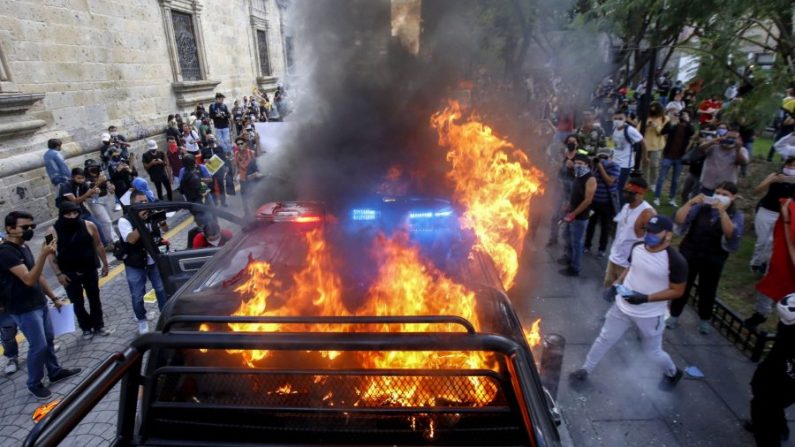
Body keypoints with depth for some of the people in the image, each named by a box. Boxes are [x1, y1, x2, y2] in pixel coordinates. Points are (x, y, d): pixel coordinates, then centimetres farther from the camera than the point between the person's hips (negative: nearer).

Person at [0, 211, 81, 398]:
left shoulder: (23, 247, 8)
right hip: (24, 309, -9)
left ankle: (55, 372, 33)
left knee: (48, 340, 18)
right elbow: (29, 279, -31)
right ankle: (34, 384, 18)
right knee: (38, 346, 0)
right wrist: (43, 255, -40)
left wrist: (54, 297, 18)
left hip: (40, 303, 9)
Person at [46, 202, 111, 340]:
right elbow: (51, 254, -8)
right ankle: (86, 328, 26)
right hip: (69, 274, -1)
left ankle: (99, 326, 28)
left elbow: (98, 246, 2)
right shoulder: (53, 231, -12)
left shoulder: (89, 226, -8)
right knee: (78, 303, 9)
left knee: (95, 299, 13)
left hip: (90, 270, 1)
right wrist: (58, 273, -11)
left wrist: (105, 263, 4)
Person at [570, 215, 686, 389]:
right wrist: (618, 282, -4)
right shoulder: (637, 247, -6)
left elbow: (677, 291, -16)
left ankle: (673, 373, 49)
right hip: (622, 307, 5)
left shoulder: (675, 260, -23)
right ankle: (585, 370, 31)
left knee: (652, 352, 16)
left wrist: (646, 298, -25)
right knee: (604, 339, 14)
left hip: (650, 315, -4)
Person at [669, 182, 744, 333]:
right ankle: (674, 315, 26)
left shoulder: (737, 215, -5)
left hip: (713, 260, 1)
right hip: (689, 254, 0)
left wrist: (722, 211, -31)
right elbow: (679, 220, -15)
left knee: (707, 290, 14)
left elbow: (731, 234, -23)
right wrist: (690, 203, -26)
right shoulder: (701, 207, -7)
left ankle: (704, 320, 36)